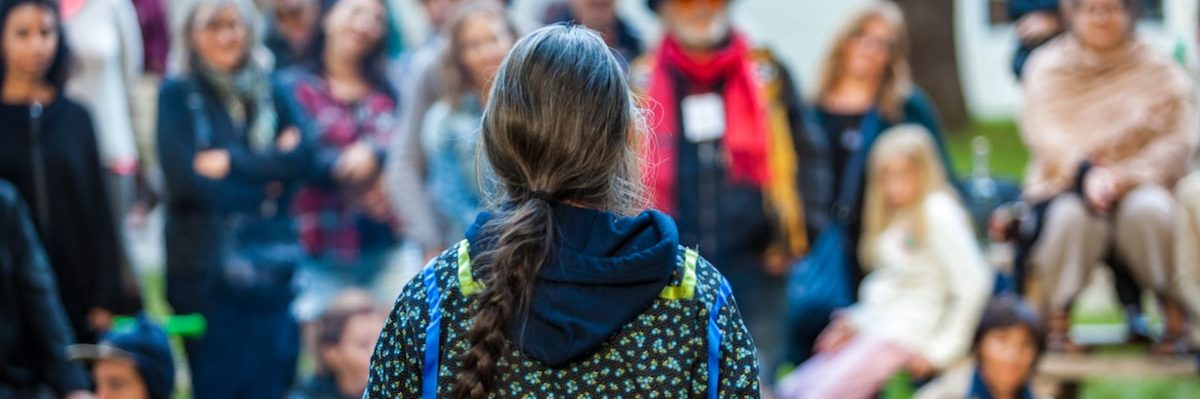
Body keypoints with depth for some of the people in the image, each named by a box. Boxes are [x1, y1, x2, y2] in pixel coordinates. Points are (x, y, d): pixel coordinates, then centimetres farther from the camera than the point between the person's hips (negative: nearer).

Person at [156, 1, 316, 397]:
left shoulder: (271, 93, 13)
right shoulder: (178, 95, 3)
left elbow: (304, 157, -3)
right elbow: (185, 178, -9)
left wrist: (230, 162, -9)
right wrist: (267, 175, -6)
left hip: (270, 261, 3)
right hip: (204, 264, -3)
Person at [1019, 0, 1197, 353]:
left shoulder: (1159, 71, 7)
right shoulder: (1047, 66, 8)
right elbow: (1044, 132, -7)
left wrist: (1123, 177, -20)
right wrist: (1086, 173, -27)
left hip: (1138, 183, 0)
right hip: (1067, 186, 0)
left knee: (1148, 209, -36)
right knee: (1071, 216, -36)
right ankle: (1056, 319, -20)